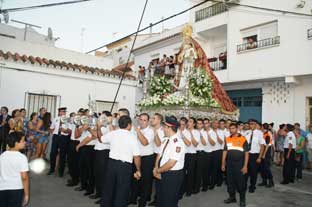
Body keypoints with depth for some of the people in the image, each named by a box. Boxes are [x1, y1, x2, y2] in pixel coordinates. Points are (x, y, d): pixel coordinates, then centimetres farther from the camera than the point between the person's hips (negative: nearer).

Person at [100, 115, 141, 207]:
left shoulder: (112, 133, 0)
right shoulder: (132, 137, -12)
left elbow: (101, 139, 20)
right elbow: (136, 156, -12)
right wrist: (138, 170, 0)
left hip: (111, 163, 4)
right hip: (125, 166, -4)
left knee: (108, 189, 21)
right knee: (122, 192, 10)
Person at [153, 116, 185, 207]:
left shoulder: (177, 143, -24)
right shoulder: (166, 140, 5)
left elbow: (171, 164, -27)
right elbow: (159, 155, 8)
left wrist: (158, 170, -13)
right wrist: (156, 169, -7)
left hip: (173, 176, -8)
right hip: (164, 174, 8)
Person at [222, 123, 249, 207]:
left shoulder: (243, 139, -7)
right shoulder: (227, 139, 5)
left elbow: (246, 153, -6)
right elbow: (225, 151, 10)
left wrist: (245, 166, -11)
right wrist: (223, 164, 8)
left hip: (239, 164, -4)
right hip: (229, 164, 4)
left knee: (240, 182, 3)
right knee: (230, 181, 12)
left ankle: (242, 199, 21)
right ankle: (232, 197, 29)